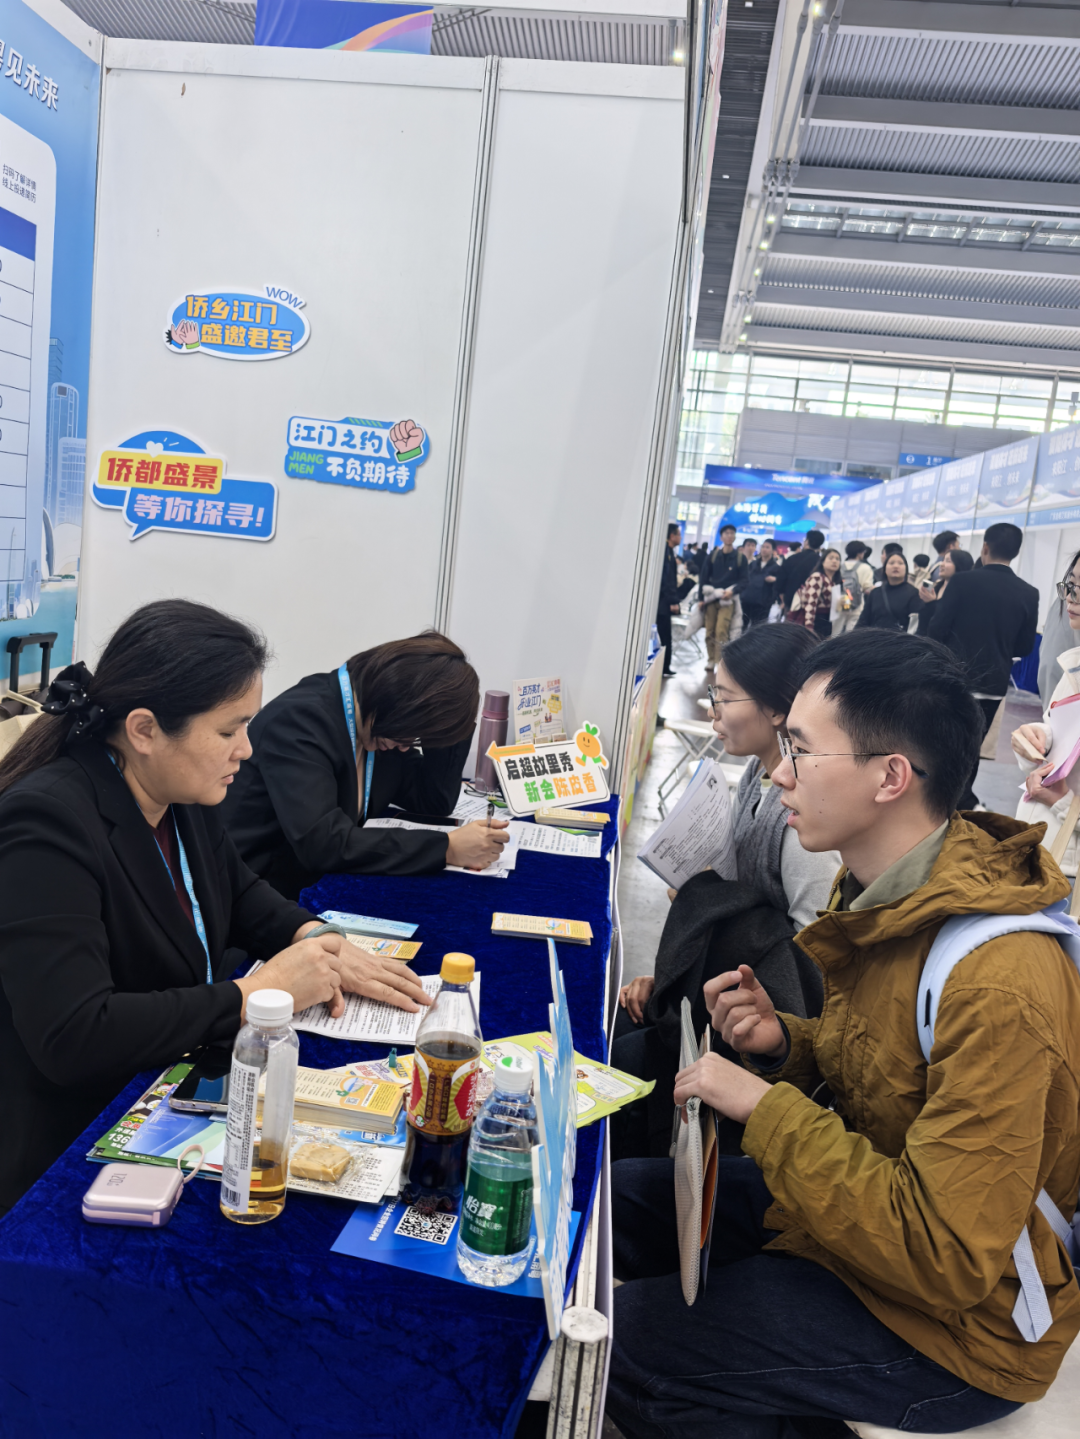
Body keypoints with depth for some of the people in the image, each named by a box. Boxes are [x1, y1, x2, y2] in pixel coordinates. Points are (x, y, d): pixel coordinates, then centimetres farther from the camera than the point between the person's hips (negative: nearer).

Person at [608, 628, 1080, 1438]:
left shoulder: (998, 988, -33)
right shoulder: (888, 891, -4)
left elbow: (945, 1261, -31)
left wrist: (767, 1107, -27)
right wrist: (783, 1045, -10)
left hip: (961, 1320, -8)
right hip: (862, 1203, 8)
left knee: (626, 1339, -13)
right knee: (620, 1197, 9)